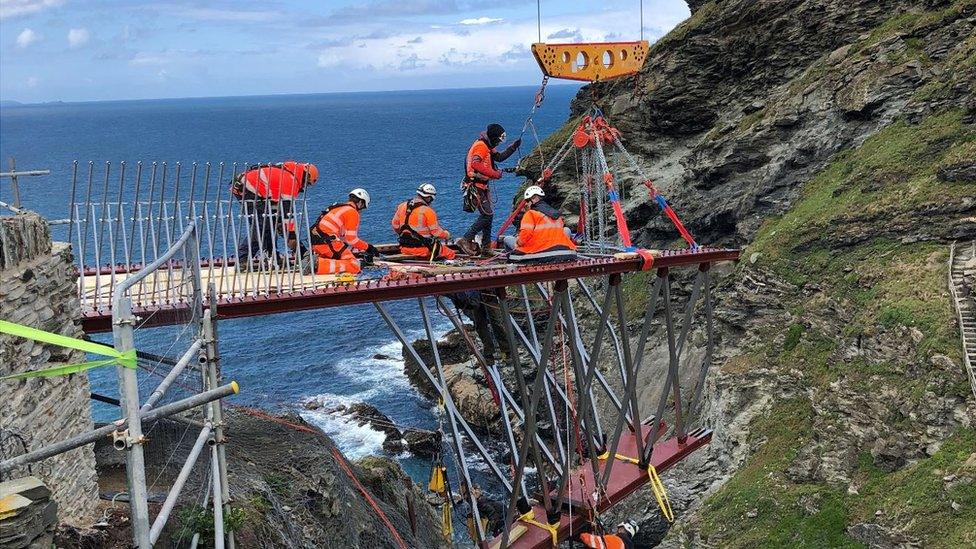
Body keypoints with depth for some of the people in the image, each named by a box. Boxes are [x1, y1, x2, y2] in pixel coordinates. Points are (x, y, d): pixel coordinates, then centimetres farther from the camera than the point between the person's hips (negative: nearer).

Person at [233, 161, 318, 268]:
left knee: (271, 222, 13)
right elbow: (288, 209, -18)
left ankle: (272, 255, 15)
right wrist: (291, 236, -15)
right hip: (245, 188, -11)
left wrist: (279, 220, 25)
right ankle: (242, 259, -16)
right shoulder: (291, 180, -17)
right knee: (259, 225, -15)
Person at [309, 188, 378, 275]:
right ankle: (319, 265, -24)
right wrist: (367, 247, 5)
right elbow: (351, 238, -8)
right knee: (355, 266, -11)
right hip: (327, 242, -9)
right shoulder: (353, 212, -3)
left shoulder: (338, 207, 25)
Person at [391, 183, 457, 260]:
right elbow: (437, 232, -8)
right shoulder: (428, 211, -15)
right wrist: (446, 234, 14)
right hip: (423, 248, -7)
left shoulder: (402, 206, 4)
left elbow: (395, 225, 13)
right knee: (451, 254, 0)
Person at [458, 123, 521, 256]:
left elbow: (499, 157, 25)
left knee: (488, 214, 11)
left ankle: (486, 246, 16)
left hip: (482, 185, 11)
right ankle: (465, 240, -14)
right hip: (475, 185, -11)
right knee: (487, 214, -14)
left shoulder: (487, 147, 18)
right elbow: (476, 164, -28)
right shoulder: (480, 146, -15)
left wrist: (514, 146, 15)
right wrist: (494, 174, -24)